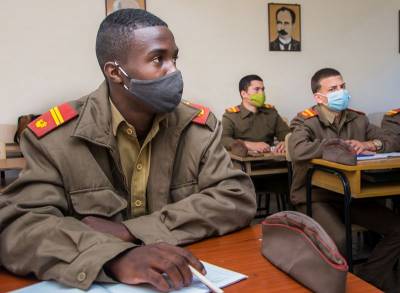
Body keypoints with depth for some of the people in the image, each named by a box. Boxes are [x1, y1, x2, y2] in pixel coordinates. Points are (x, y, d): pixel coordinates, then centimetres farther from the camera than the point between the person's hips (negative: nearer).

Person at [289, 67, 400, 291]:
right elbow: (299, 151, -31)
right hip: (316, 197, -6)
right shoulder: (305, 122, -10)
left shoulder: (357, 119, 8)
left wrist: (370, 144, -15)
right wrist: (345, 147, -22)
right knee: (338, 239, -30)